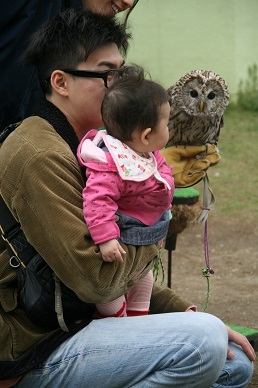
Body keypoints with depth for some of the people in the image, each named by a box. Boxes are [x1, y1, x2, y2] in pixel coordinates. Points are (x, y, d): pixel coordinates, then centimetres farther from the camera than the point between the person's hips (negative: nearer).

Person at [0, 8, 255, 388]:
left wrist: (192, 316, 7)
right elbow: (95, 279, -22)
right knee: (203, 343, -24)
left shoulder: (78, 150, 14)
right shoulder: (41, 157, -19)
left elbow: (122, 269, 17)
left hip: (72, 325, 10)